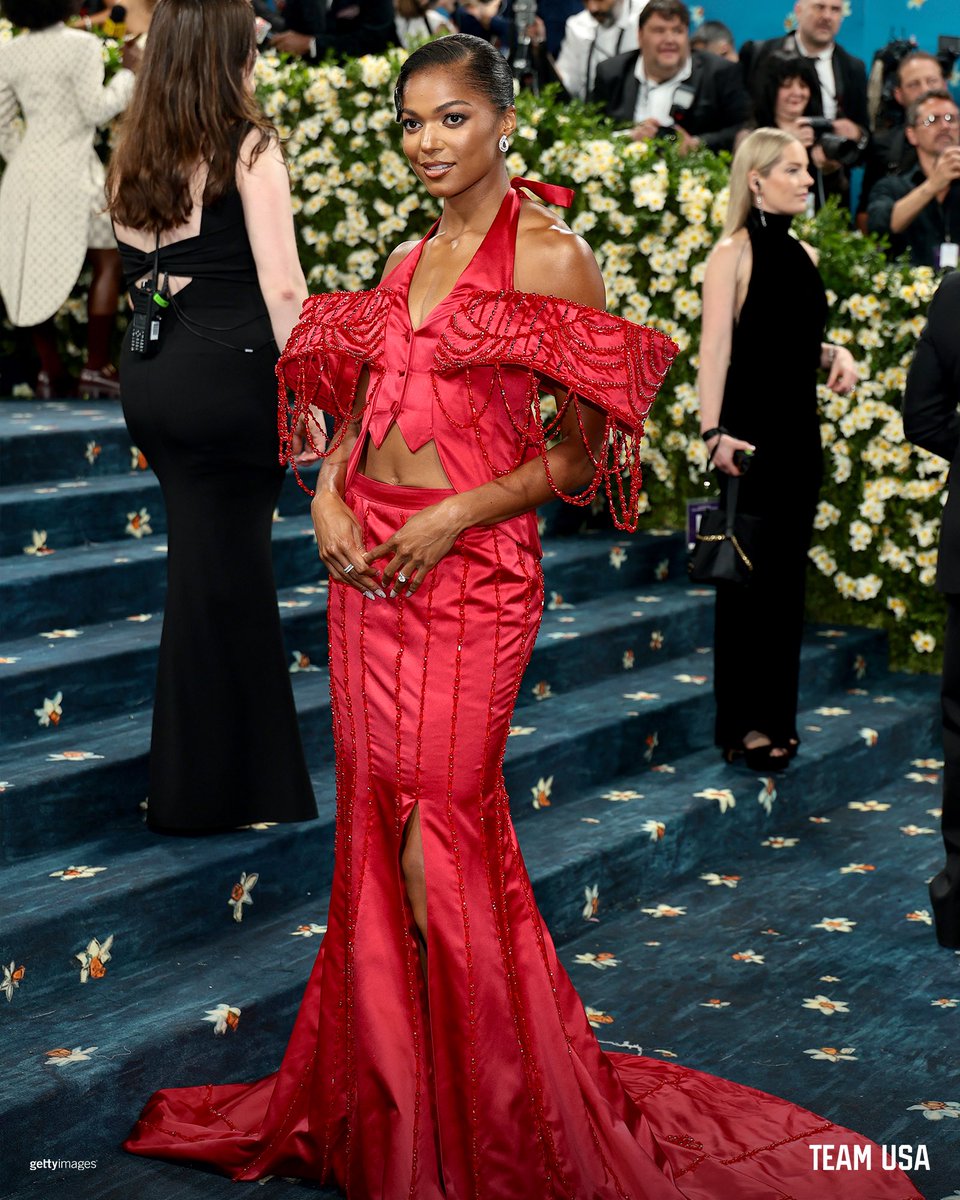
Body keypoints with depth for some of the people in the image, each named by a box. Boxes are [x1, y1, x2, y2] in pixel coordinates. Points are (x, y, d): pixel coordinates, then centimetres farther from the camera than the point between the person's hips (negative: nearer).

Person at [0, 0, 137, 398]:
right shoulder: (81, 46, -12)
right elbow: (95, 109, -13)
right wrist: (130, 73, -2)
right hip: (71, 171, -5)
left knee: (37, 271, 10)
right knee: (108, 260, 6)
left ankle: (51, 371, 13)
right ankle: (97, 367, 1)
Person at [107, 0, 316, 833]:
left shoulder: (135, 150, 10)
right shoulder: (249, 148, -9)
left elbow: (134, 266, 6)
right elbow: (281, 288, -14)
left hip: (148, 371, 6)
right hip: (228, 373, -6)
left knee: (204, 561, 16)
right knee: (225, 578, 5)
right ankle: (210, 789, 16)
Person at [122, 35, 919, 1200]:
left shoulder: (550, 255, -7)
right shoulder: (407, 259, 14)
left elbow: (583, 452, -8)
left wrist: (455, 514, -16)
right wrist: (328, 493, 0)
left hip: (471, 569, -7)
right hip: (367, 562, 7)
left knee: (437, 829, -4)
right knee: (374, 819, 10)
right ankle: (384, 1094, 26)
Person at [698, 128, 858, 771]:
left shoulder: (804, 255, 13)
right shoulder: (734, 253, -8)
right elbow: (716, 346, -16)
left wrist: (834, 354, 2)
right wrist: (714, 432, -26)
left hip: (800, 429, 7)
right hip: (752, 433, -7)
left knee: (788, 577, 10)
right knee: (749, 576, 0)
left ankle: (777, 715, 20)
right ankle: (743, 724, 9)